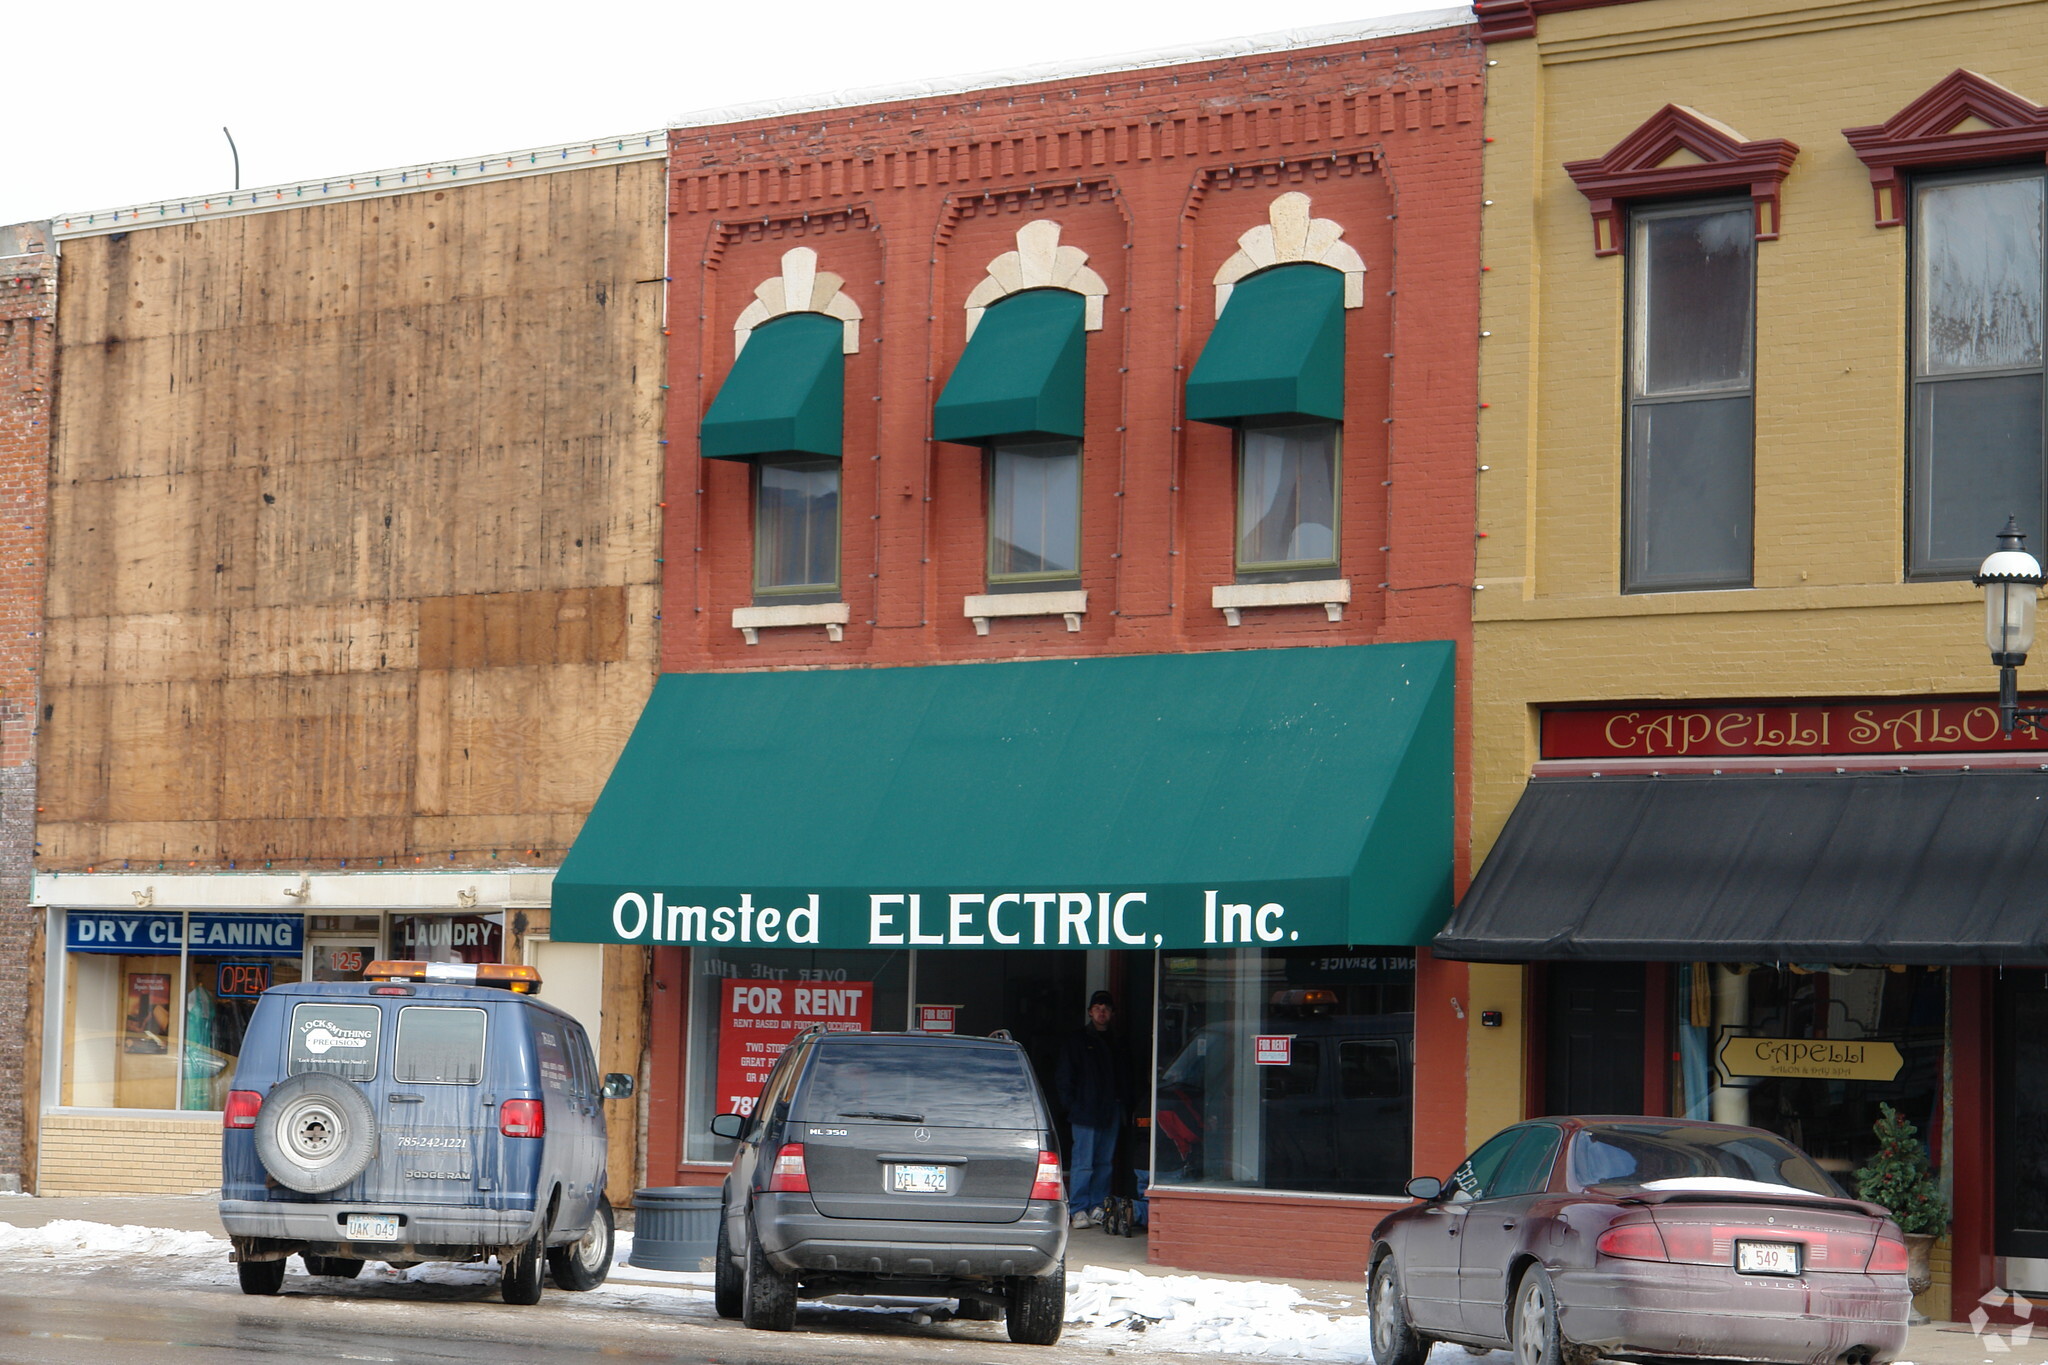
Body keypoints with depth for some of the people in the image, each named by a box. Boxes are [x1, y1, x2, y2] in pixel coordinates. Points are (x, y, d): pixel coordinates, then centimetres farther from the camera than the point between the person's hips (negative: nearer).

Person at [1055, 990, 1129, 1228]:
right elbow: (1064, 1077, 2)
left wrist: (1124, 1106, 10)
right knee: (1083, 1162, -9)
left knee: (1105, 1162, 6)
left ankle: (1098, 1207, 12)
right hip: (1085, 1112, -5)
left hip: (1111, 1112, 5)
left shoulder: (1115, 1043, 18)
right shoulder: (1076, 1041, 4)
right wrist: (1071, 1105, -7)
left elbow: (1124, 1078, 22)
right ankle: (1078, 1210, -7)